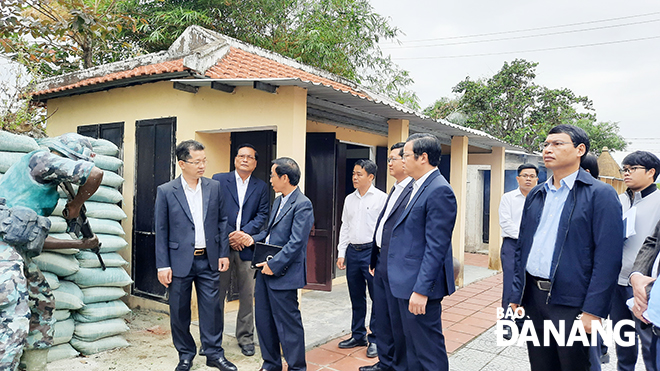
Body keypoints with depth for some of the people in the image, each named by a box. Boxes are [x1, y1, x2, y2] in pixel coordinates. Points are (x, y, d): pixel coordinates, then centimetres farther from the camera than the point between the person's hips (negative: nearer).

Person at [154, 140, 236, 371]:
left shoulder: (214, 187, 3)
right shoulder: (166, 191, -4)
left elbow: (222, 221, 8)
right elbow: (161, 231, -3)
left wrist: (224, 253, 3)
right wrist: (163, 265, -5)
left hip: (209, 260, 2)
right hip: (180, 260, -1)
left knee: (212, 308, 6)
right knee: (179, 311, 10)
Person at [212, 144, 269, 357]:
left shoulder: (261, 187, 9)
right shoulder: (218, 180, 5)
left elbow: (263, 215, 2)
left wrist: (244, 233, -12)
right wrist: (229, 235, -9)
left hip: (247, 246, 1)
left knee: (247, 295, 7)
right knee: (217, 293, 8)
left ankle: (245, 338, 21)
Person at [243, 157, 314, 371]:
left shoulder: (302, 205, -15)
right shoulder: (278, 201, 15)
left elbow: (296, 243, -20)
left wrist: (273, 264, -19)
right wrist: (254, 239, 8)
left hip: (282, 273, -9)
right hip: (265, 269, 9)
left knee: (288, 322, 2)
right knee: (263, 319, 16)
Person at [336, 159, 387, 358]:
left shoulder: (381, 198, -6)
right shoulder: (349, 199, 11)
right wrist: (341, 253, 11)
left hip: (372, 251, -6)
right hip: (352, 252, 6)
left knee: (377, 297, 0)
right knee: (356, 297, 15)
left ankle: (375, 339, 14)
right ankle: (358, 336, 28)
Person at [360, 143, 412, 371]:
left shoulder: (414, 191, -16)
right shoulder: (395, 190, 16)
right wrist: (374, 259, 18)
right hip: (382, 262, 10)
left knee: (398, 319, 4)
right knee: (382, 316, 19)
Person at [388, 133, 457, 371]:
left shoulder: (439, 191, -17)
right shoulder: (418, 186, 13)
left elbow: (436, 246, -22)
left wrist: (421, 290, -24)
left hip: (420, 284, -10)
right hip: (407, 283, 10)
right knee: (412, 345, 21)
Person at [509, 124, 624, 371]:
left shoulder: (600, 194, -7)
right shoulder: (535, 195, 11)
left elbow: (608, 258, -13)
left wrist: (593, 311, -17)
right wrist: (515, 296, 9)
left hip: (571, 302, -5)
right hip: (532, 296, 6)